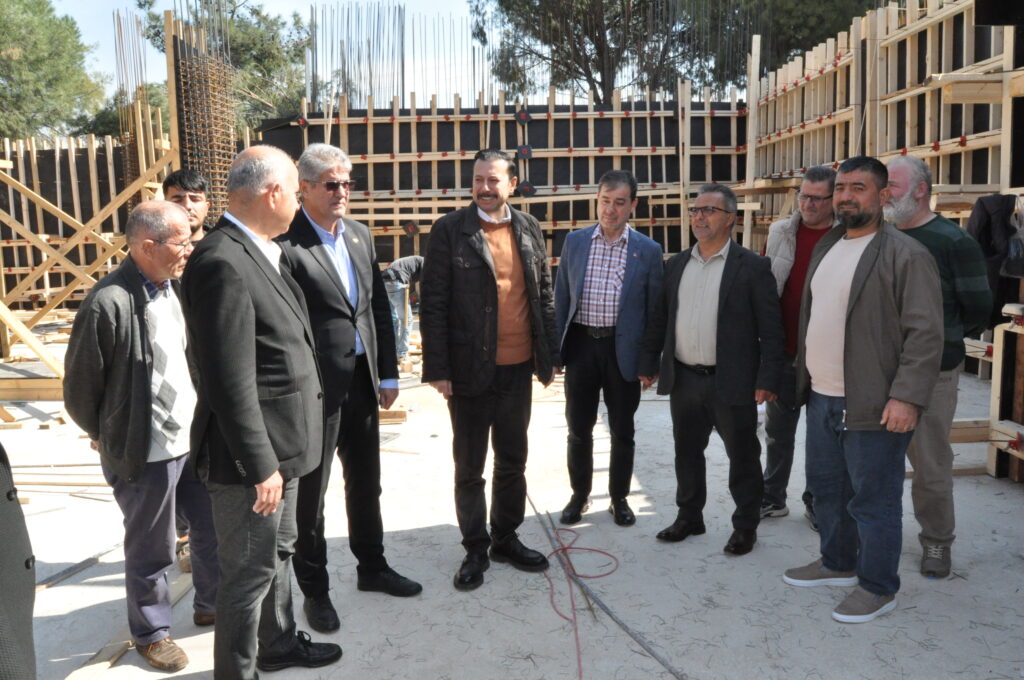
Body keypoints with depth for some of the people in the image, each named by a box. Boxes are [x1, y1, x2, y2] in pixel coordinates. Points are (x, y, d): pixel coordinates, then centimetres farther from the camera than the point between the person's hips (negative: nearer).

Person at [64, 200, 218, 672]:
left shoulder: (175, 287, -1)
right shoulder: (108, 303, -22)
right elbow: (80, 387, -11)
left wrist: (204, 418, 10)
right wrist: (110, 439, 3)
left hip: (194, 438, 7)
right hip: (146, 452, -6)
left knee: (215, 527, 19)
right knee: (151, 550, 12)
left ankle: (211, 606, 42)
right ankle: (151, 633, 36)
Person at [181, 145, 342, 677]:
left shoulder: (258, 253, 6)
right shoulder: (222, 263, -24)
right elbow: (230, 384, -26)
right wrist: (261, 465, -21)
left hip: (279, 446, 10)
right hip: (253, 454, -10)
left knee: (277, 554, 26)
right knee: (250, 571, 8)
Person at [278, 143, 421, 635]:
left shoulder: (360, 234, 8)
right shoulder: (286, 243, -14)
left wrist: (388, 373, 10)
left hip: (362, 381, 7)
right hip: (315, 387, -7)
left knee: (366, 480, 20)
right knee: (311, 490, 9)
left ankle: (371, 567, 38)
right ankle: (314, 589, 26)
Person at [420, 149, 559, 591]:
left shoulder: (529, 229, 6)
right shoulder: (450, 230, -6)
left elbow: (545, 295, 10)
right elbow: (433, 304, -9)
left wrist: (549, 357, 8)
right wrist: (437, 369, -13)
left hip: (518, 370, 4)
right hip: (469, 370, -4)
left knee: (513, 462, 16)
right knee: (469, 469, 9)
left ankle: (506, 539, 34)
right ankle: (475, 550, 25)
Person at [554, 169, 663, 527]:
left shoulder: (648, 251, -2)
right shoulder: (574, 242, 2)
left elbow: (653, 310, 1)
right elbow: (561, 298, 5)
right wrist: (555, 350, 2)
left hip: (623, 349, -1)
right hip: (581, 345, 1)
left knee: (622, 432, 11)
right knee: (578, 429, 11)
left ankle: (619, 498, 29)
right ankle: (579, 495, 29)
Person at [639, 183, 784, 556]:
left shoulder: (752, 267, -6)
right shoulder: (677, 264, 9)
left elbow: (771, 328, -8)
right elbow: (660, 318, 12)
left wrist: (767, 379, -13)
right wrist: (649, 363, 9)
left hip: (732, 382, -4)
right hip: (683, 379, 5)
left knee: (742, 456, 8)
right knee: (687, 452, 15)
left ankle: (745, 526, 24)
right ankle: (689, 516, 32)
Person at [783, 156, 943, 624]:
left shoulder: (905, 255, -12)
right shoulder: (826, 247, 13)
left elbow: (925, 332, -16)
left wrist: (907, 396, -23)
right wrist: (804, 376, 17)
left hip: (873, 405, -8)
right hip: (821, 397, 8)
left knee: (873, 500, 4)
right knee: (826, 488, 20)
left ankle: (878, 588, 20)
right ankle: (837, 564, 38)